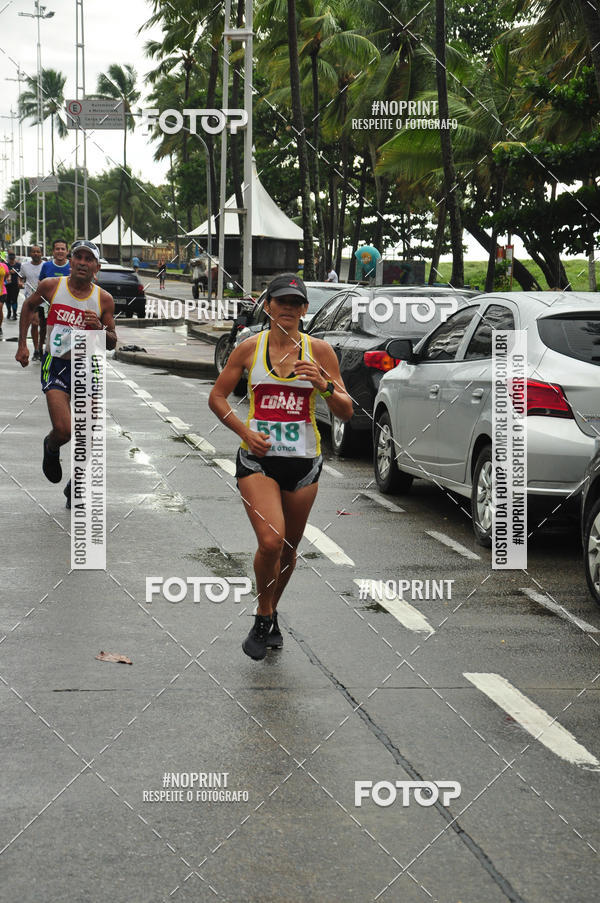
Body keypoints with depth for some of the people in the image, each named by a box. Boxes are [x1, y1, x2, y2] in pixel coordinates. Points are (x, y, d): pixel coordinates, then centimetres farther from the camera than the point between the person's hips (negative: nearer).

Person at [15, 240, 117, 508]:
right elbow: (29, 306, 15)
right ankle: (51, 447, 21)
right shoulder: (51, 286, -5)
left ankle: (75, 486, 25)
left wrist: (100, 328, -17)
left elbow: (112, 343, 5)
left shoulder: (104, 299, -3)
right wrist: (22, 344, 11)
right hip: (57, 365, -2)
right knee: (63, 430, -18)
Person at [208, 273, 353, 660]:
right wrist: (243, 430, -7)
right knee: (270, 541, -20)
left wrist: (324, 386, -19)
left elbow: (347, 412, 1)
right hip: (258, 458, -2)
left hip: (303, 460, 2)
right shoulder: (249, 349, 1)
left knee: (289, 549, 11)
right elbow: (217, 397, 9)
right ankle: (264, 619, 1)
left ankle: (271, 613, 37)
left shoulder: (319, 351, 1)